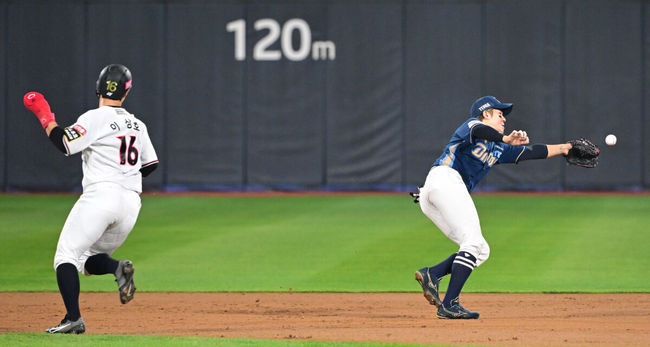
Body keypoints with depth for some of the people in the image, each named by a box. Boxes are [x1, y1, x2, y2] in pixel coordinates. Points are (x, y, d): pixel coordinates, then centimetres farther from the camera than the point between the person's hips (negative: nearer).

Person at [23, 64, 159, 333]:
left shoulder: (96, 118, -5)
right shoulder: (137, 125, 15)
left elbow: (64, 144, -15)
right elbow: (151, 164, 20)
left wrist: (45, 117, -2)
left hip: (100, 195, -7)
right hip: (131, 202, 7)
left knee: (66, 255, -3)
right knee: (89, 259, 19)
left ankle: (73, 318, -19)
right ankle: (118, 268, -14)